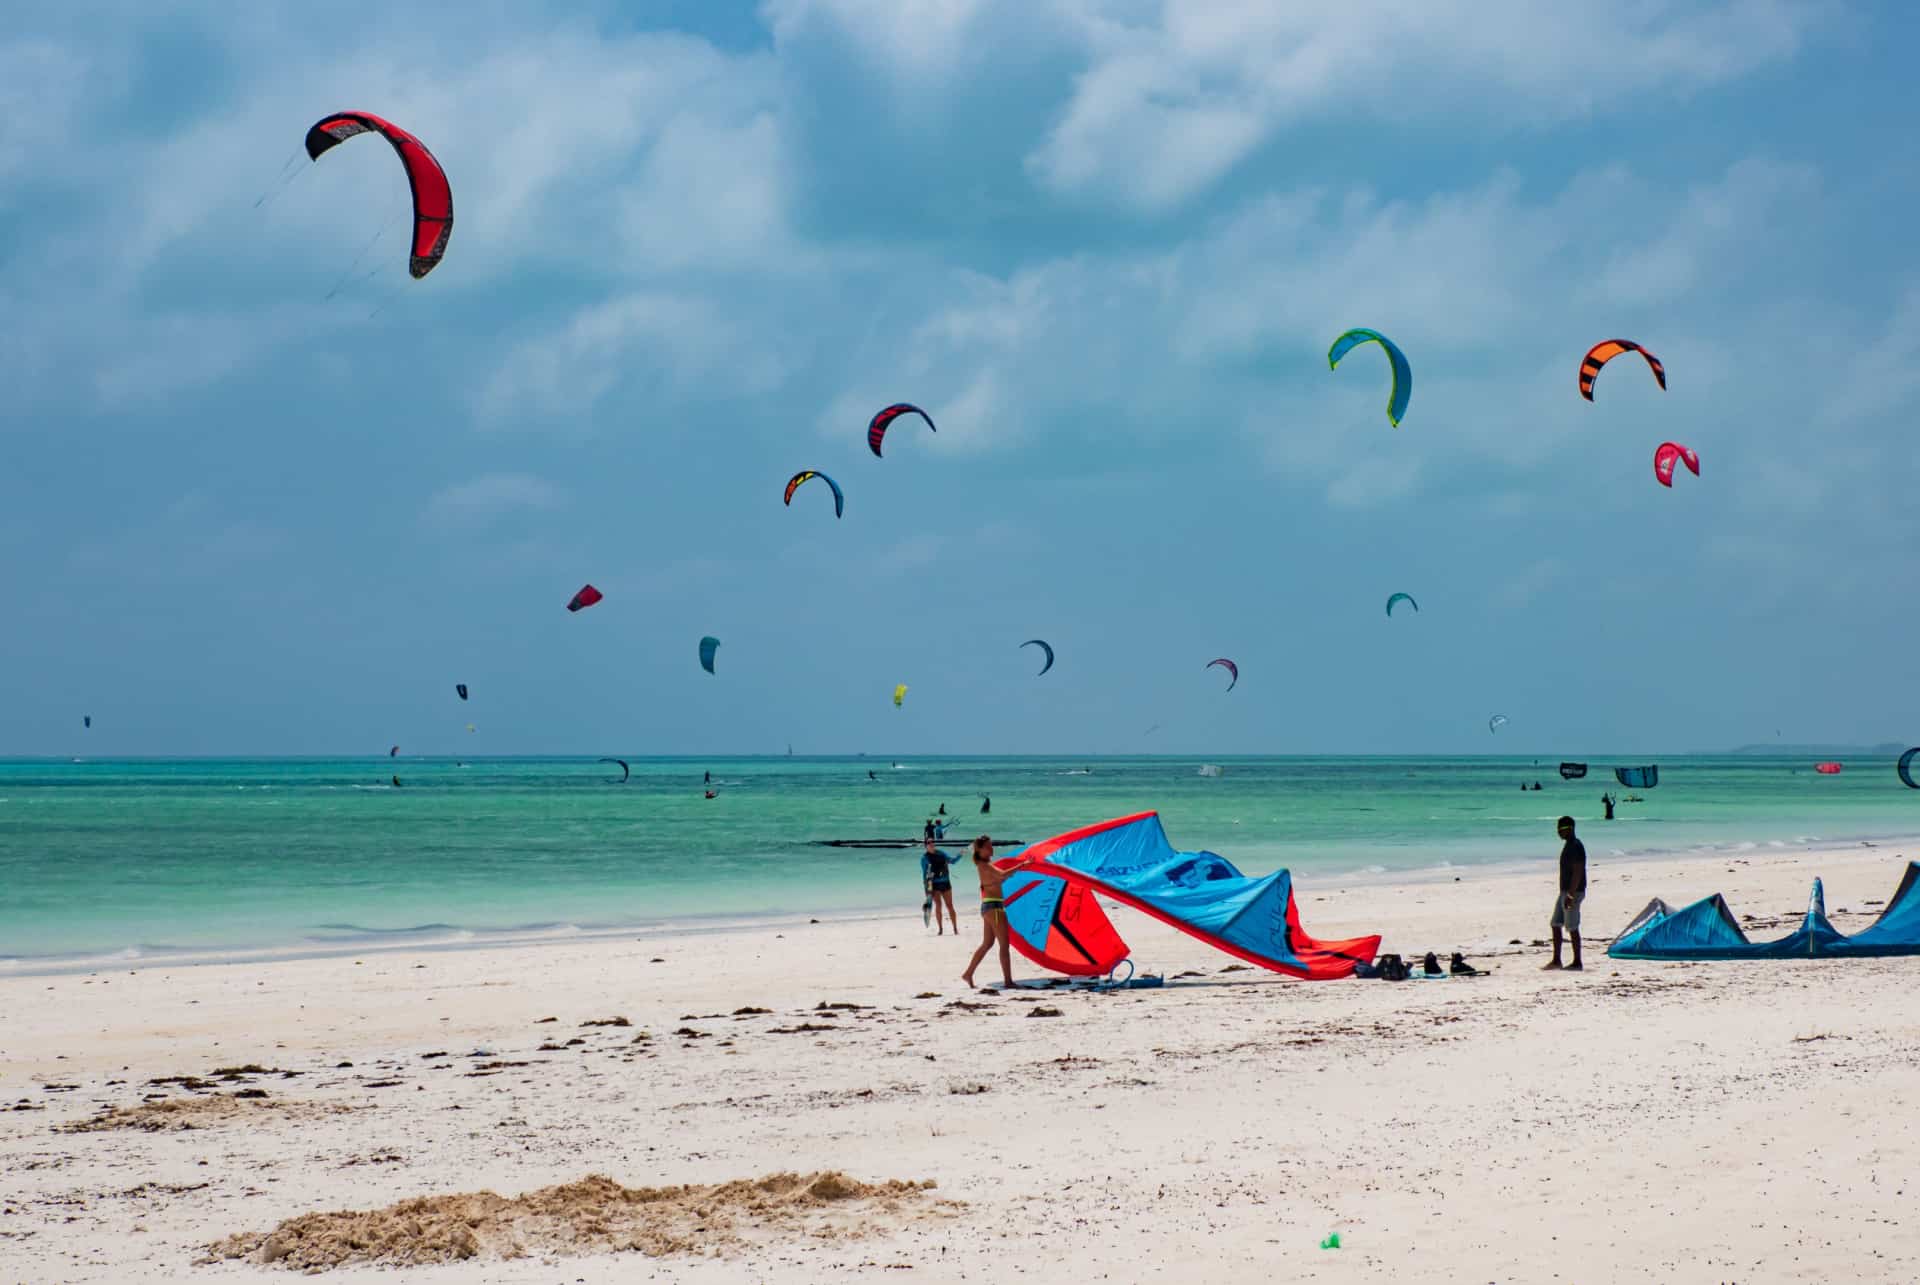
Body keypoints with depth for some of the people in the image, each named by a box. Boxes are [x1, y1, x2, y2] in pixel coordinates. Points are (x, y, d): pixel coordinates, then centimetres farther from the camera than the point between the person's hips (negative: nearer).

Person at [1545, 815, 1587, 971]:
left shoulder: (1575, 847, -17)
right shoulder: (1568, 845, 15)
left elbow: (1577, 872, -23)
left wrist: (1571, 895, -26)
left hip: (1573, 892, -10)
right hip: (1565, 892, 10)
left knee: (1572, 928, -5)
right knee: (1555, 925, 11)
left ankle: (1577, 962, 1)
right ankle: (1556, 960, 15)